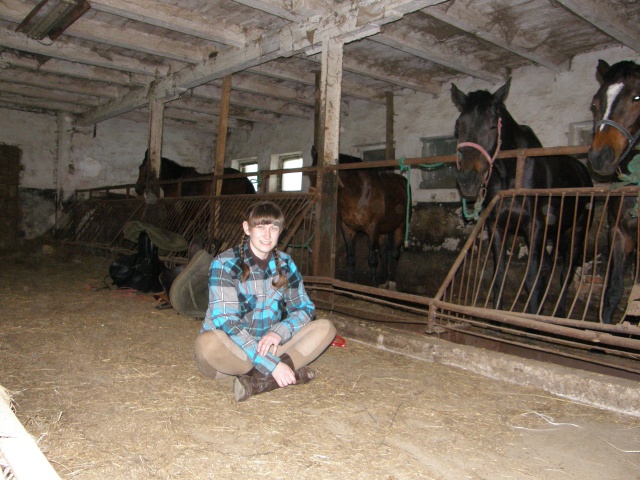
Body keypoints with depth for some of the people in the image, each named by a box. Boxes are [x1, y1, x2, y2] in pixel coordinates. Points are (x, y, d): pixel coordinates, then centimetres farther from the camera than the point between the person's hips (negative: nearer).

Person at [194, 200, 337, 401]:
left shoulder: (285, 264, 1)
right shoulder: (224, 264, -15)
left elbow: (305, 308, 5)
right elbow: (225, 322, -24)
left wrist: (279, 332, -19)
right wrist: (270, 364, -32)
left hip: (269, 346, 5)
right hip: (230, 352, -4)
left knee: (325, 327, -12)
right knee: (209, 342, -38)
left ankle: (259, 381, -28)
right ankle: (292, 371, -22)